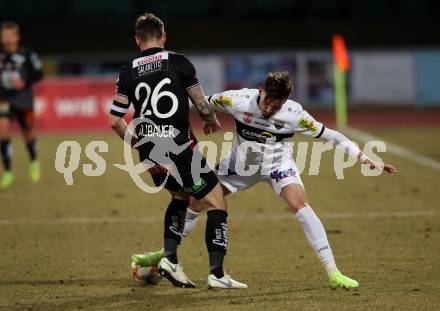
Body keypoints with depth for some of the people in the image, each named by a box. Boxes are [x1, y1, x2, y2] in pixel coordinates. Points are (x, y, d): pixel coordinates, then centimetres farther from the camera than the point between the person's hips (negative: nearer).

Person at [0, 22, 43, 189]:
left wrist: (25, 82, -17)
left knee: (28, 134, 13)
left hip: (23, 100, -1)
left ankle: (34, 161, 46)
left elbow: (38, 74, -3)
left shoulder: (27, 54, -9)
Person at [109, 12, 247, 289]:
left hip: (148, 152, 6)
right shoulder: (178, 62, -5)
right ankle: (217, 273, -4)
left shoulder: (128, 72, 6)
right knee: (217, 204, 4)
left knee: (181, 195, 30)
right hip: (177, 147, -6)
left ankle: (170, 257, 15)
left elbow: (115, 121, 4)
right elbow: (202, 105, -5)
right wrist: (212, 120, 18)